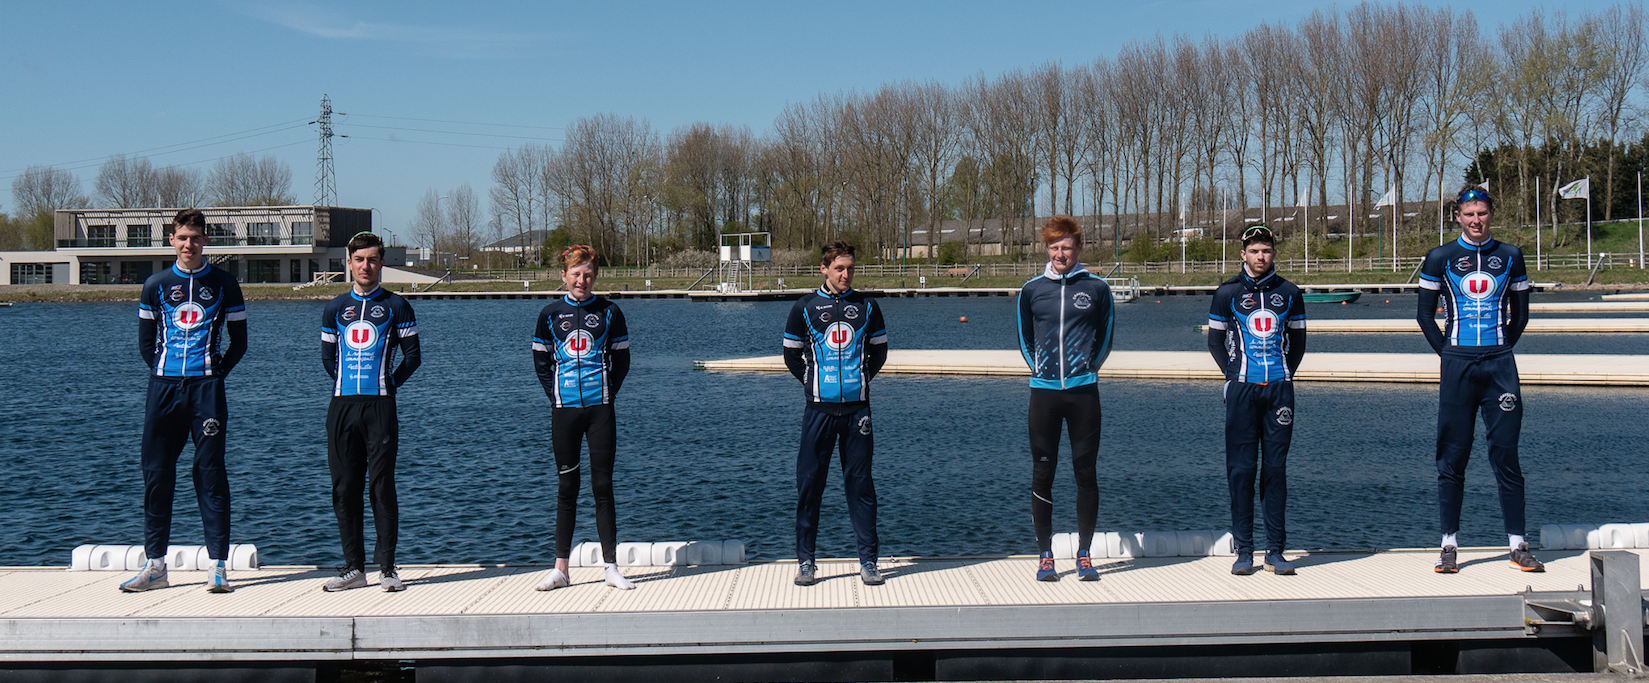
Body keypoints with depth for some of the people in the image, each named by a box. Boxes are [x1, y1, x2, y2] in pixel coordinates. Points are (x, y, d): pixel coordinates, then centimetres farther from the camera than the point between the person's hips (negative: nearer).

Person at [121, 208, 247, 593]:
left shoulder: (224, 285, 6)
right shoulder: (156, 286, 10)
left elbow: (239, 341, 10)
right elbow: (145, 341, 16)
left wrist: (217, 374, 1)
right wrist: (161, 372, 5)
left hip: (206, 387, -2)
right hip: (163, 386, 2)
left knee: (210, 474, -3)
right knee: (156, 473, 3)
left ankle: (217, 565, -2)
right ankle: (155, 564, 10)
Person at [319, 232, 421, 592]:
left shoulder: (395, 306, 5)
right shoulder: (335, 308, 13)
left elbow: (413, 355, 7)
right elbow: (327, 357, 21)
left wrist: (389, 384, 2)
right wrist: (347, 384, 13)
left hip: (380, 406, -3)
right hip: (342, 406, 3)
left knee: (382, 485, -5)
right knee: (344, 487, 3)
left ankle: (386, 566, 0)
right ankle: (353, 567, 10)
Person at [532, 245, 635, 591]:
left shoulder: (609, 313, 3)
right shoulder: (551, 315, 5)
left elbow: (622, 359, 9)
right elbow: (540, 361, 11)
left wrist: (609, 392, 1)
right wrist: (555, 395, 3)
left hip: (600, 408, -1)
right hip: (564, 410, 1)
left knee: (602, 486, 1)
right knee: (567, 487, 5)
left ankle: (611, 567, 7)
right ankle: (560, 569, 10)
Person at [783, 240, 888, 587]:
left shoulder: (866, 306, 7)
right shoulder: (805, 307, 3)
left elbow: (879, 350, 17)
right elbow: (791, 354, 11)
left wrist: (863, 378, 8)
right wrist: (812, 382, 4)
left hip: (857, 406, 1)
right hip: (819, 408, -1)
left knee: (860, 481, 3)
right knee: (809, 482, 1)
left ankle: (868, 559, 9)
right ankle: (805, 560, 9)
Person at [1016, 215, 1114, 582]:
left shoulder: (1096, 288, 4)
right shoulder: (1032, 290, 6)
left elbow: (1105, 336, 14)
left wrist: (1087, 369, 10)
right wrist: (1041, 369, 11)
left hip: (1083, 391, -1)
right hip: (1043, 391, 1)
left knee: (1086, 472, 2)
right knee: (1042, 474, 1)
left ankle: (1084, 554, 11)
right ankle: (1045, 556, 8)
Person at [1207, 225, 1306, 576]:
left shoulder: (1288, 293, 9)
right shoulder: (1228, 293, 4)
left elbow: (1298, 339, 17)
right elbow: (1215, 339, 11)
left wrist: (1286, 374, 7)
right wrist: (1232, 376, 3)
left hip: (1279, 388, 2)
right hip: (1242, 389, -1)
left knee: (1276, 468, 3)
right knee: (1241, 468, -2)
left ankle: (1275, 550, 7)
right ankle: (1243, 550, 4)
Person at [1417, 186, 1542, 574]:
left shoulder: (1509, 257, 10)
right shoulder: (1440, 259, 4)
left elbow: (1520, 314, 16)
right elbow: (1425, 314, 7)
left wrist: (1502, 350, 7)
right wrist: (1448, 354, 1)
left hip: (1499, 364, 1)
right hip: (1457, 366, -1)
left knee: (1506, 454, 0)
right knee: (1452, 456, 0)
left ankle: (1518, 545, 5)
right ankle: (1449, 546, 5)